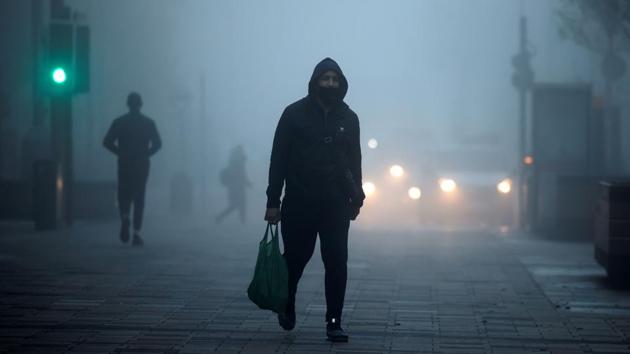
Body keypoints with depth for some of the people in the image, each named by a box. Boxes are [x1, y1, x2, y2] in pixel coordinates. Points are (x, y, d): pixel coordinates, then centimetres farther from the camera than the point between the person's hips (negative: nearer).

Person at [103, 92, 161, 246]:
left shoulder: (119, 122, 0)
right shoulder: (148, 122, 0)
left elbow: (107, 142, -6)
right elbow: (157, 144, -8)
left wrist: (120, 153, 5)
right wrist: (146, 154, 5)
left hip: (124, 165, 0)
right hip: (142, 165, 0)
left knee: (124, 196, 13)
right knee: (139, 199, 6)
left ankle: (125, 217, -19)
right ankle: (136, 233, -2)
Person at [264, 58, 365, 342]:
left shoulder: (348, 118, 7)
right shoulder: (294, 113, -3)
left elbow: (354, 161, 14)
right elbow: (278, 158, -3)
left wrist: (356, 199, 11)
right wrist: (273, 201, -7)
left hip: (336, 204, 2)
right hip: (299, 202, -2)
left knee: (337, 262, -4)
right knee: (295, 258, 6)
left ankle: (334, 322, 3)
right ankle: (287, 306, 34)